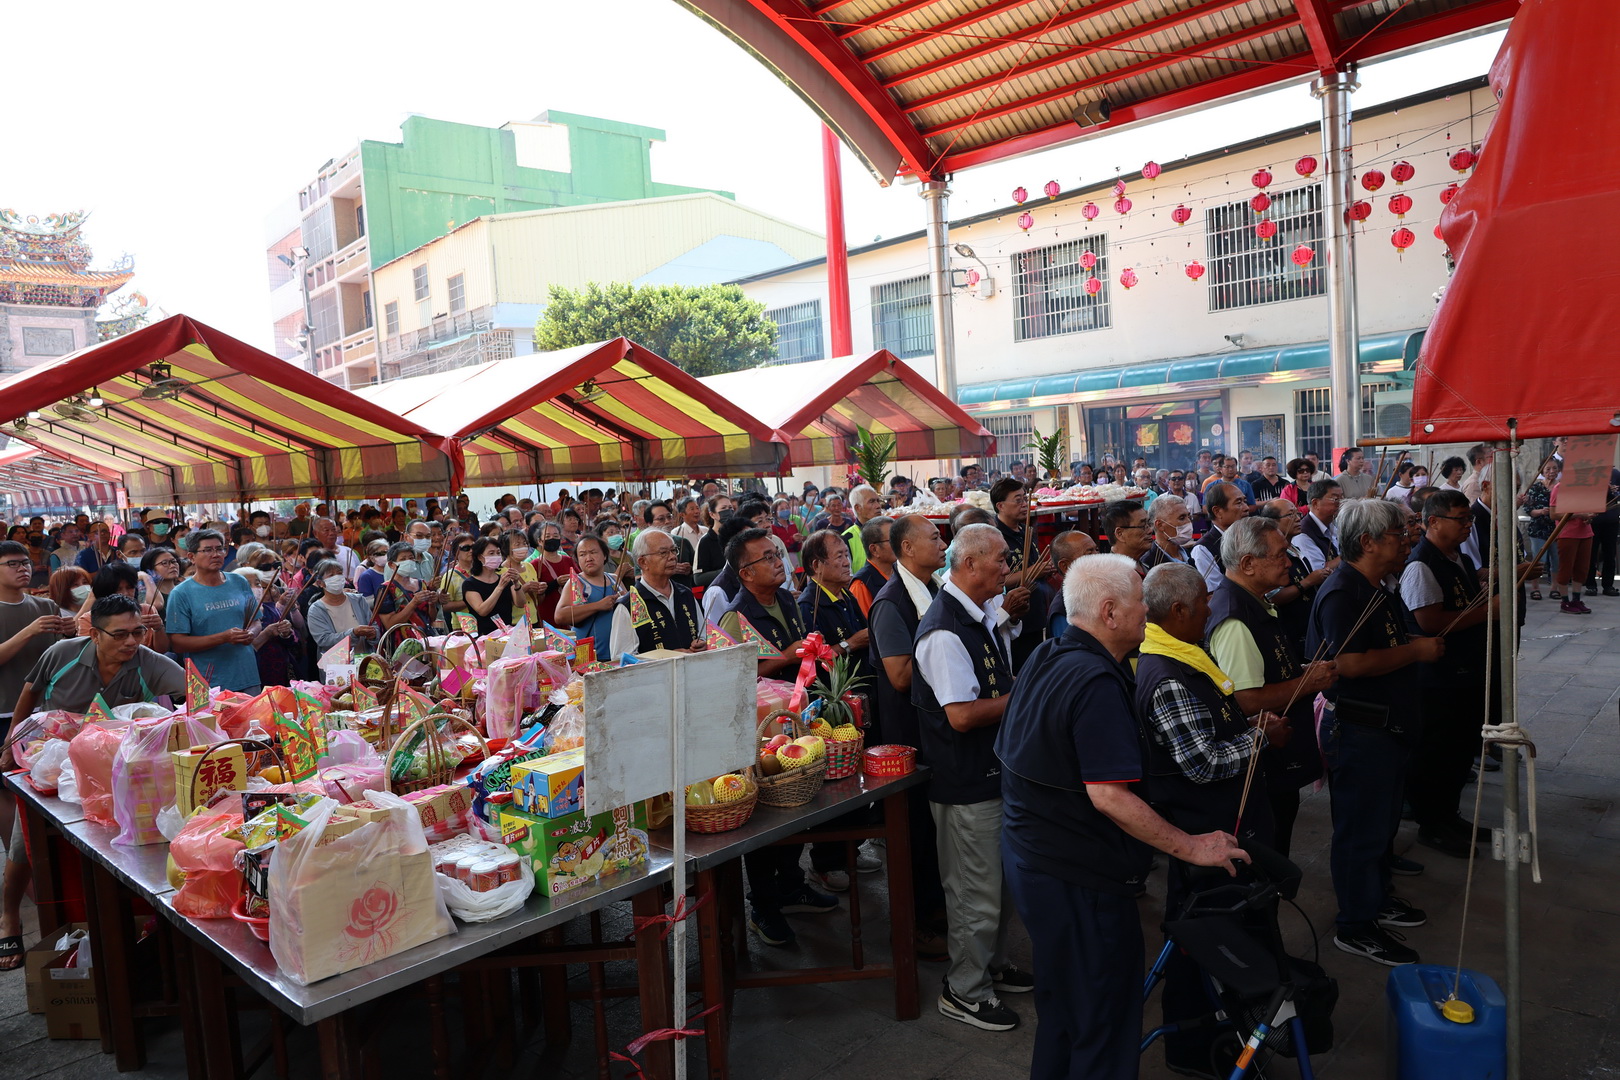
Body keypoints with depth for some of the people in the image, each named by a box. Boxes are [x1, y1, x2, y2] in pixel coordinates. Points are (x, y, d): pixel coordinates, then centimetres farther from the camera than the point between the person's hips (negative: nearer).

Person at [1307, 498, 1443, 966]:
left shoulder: (1379, 591, 12)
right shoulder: (1341, 593, -21)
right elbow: (1350, 664, -30)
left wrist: (1426, 644, 8)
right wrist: (1416, 651, -20)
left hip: (1389, 726, 10)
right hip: (1357, 730, -10)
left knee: (1383, 820, 22)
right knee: (1361, 829, 1)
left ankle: (1377, 899, 39)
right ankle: (1355, 927, 14)